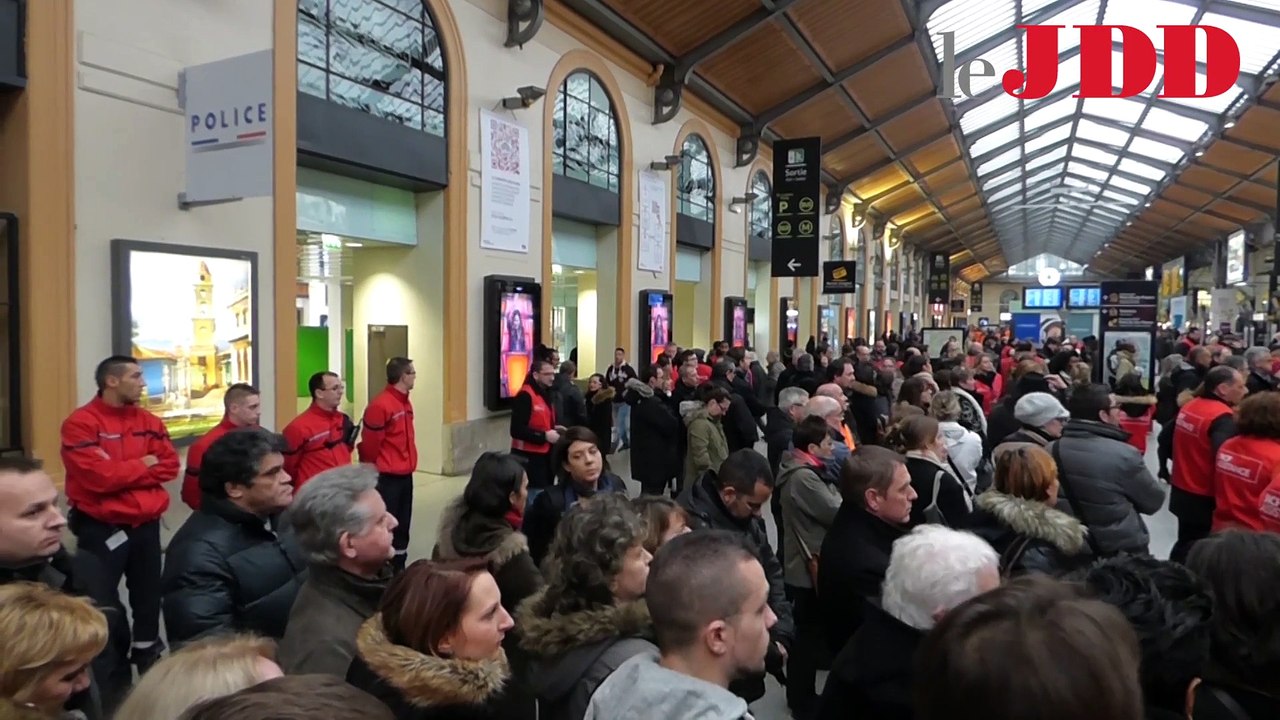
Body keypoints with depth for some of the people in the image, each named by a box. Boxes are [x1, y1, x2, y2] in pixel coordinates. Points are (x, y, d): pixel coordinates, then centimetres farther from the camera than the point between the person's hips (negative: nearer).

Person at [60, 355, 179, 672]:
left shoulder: (148, 421, 6)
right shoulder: (80, 423, -14)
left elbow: (169, 465, -2)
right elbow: (99, 476, -23)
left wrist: (123, 473, -14)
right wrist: (142, 465, -9)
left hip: (146, 524, 6)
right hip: (101, 529, -6)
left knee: (149, 595, 18)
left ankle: (148, 655, 35)